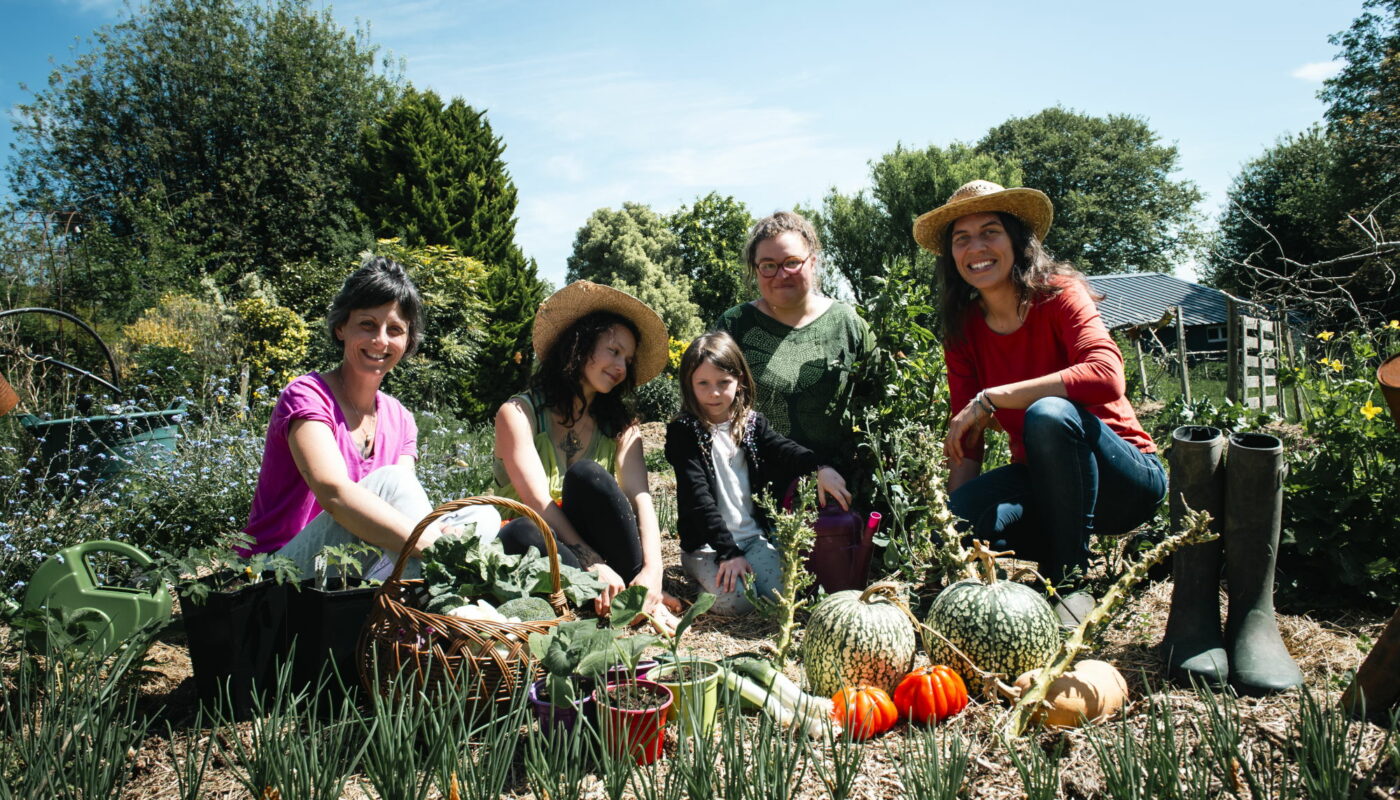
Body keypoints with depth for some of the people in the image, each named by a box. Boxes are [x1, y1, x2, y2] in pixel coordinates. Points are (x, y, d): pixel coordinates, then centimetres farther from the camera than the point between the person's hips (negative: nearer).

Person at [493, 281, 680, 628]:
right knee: (519, 534, -36)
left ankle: (643, 597, -24)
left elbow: (639, 496, -9)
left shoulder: (620, 425, 8)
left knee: (586, 474, -26)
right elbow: (539, 501, -18)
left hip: (600, 547, 2)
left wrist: (652, 569, -27)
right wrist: (594, 565, -31)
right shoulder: (519, 413, -4)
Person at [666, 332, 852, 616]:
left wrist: (820, 468, -34)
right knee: (736, 601, -25)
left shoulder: (752, 423, 8)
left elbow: (784, 448, -12)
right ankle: (699, 574, 5)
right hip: (706, 544, -4)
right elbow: (698, 499, -14)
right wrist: (728, 552, -21)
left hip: (754, 536, 4)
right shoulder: (683, 432, -7)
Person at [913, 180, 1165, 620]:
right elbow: (966, 444, -2)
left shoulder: (1059, 294, -13)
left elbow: (1107, 377, -33)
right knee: (957, 519, -25)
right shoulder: (963, 330, -1)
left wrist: (989, 399, -31)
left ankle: (1071, 582, -19)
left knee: (1048, 414, -35)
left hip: (1125, 478, -4)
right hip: (1044, 482, 4)